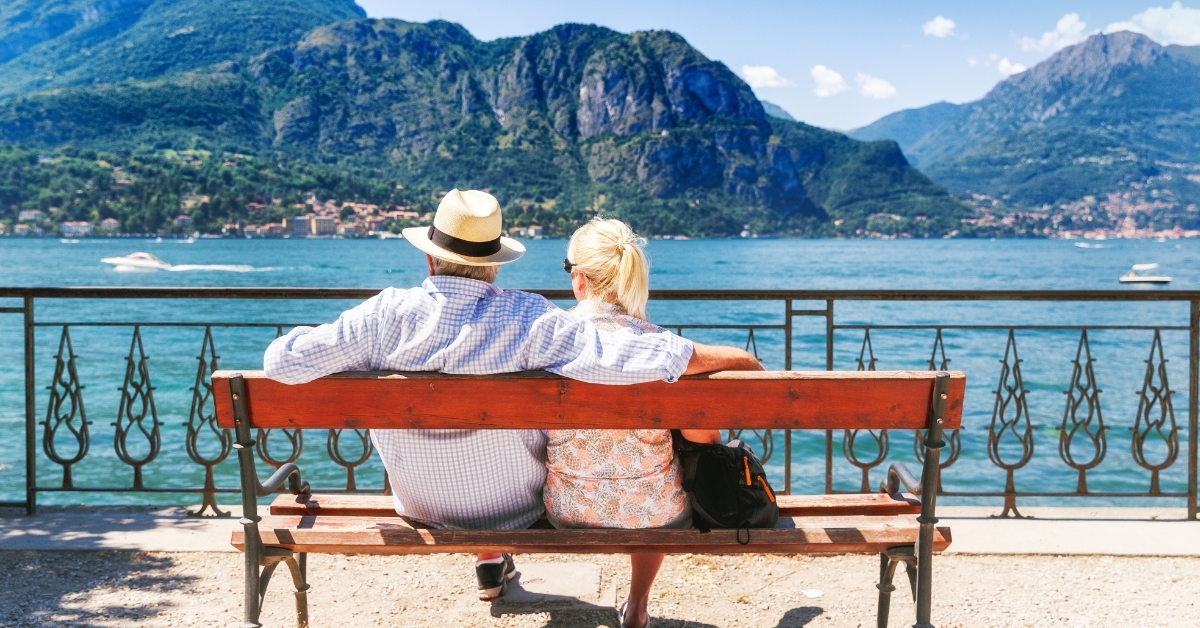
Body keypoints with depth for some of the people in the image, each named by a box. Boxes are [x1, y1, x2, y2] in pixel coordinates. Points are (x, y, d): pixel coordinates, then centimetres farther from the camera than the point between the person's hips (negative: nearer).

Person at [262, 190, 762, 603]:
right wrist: (725, 356, -16)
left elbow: (281, 362, -20)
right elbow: (622, 358, -30)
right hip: (518, 509, -1)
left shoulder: (387, 315, -23)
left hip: (420, 508, 1)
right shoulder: (529, 321, -27)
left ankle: (491, 567, 49)